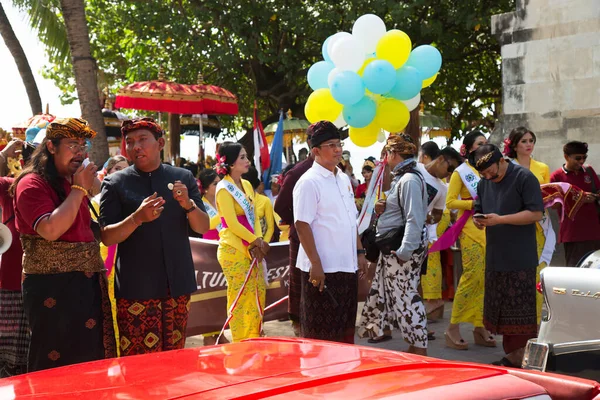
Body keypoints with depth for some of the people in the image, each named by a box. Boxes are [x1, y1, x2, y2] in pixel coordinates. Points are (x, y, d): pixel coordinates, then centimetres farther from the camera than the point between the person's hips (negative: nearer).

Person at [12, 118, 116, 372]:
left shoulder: (73, 183, 16)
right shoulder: (32, 184, -10)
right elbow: (50, 230, -24)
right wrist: (79, 189, -17)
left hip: (87, 283, 8)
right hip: (52, 287, -8)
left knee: (91, 358, 9)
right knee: (55, 367, -2)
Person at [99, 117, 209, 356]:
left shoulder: (183, 178, 8)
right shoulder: (115, 183, 1)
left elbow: (203, 227, 6)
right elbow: (107, 237, -3)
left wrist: (188, 205, -14)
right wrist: (137, 218, -21)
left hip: (178, 284, 3)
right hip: (136, 288, -3)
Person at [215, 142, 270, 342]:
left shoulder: (247, 185, 12)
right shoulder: (224, 189, -10)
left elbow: (254, 217, 10)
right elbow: (232, 224, -15)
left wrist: (258, 242, -4)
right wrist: (256, 240, -10)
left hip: (251, 248, 8)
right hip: (233, 250, -8)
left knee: (258, 294, 10)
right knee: (240, 298, -4)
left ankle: (254, 339, 20)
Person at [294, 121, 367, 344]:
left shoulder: (344, 179, 13)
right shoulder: (309, 182, -12)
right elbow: (302, 225, -17)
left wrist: (359, 252, 14)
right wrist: (315, 263, -20)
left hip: (347, 266, 8)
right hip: (322, 268, -8)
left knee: (346, 325, 15)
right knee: (321, 331, 0)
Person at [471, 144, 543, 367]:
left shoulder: (524, 178, -8)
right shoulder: (484, 183, 13)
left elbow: (536, 214, -13)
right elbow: (479, 210, 23)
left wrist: (500, 219, -20)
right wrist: (479, 219, -2)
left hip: (520, 260, -7)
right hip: (495, 258, 7)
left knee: (520, 312, -5)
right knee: (500, 310, 10)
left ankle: (522, 359, 1)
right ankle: (511, 356, 18)